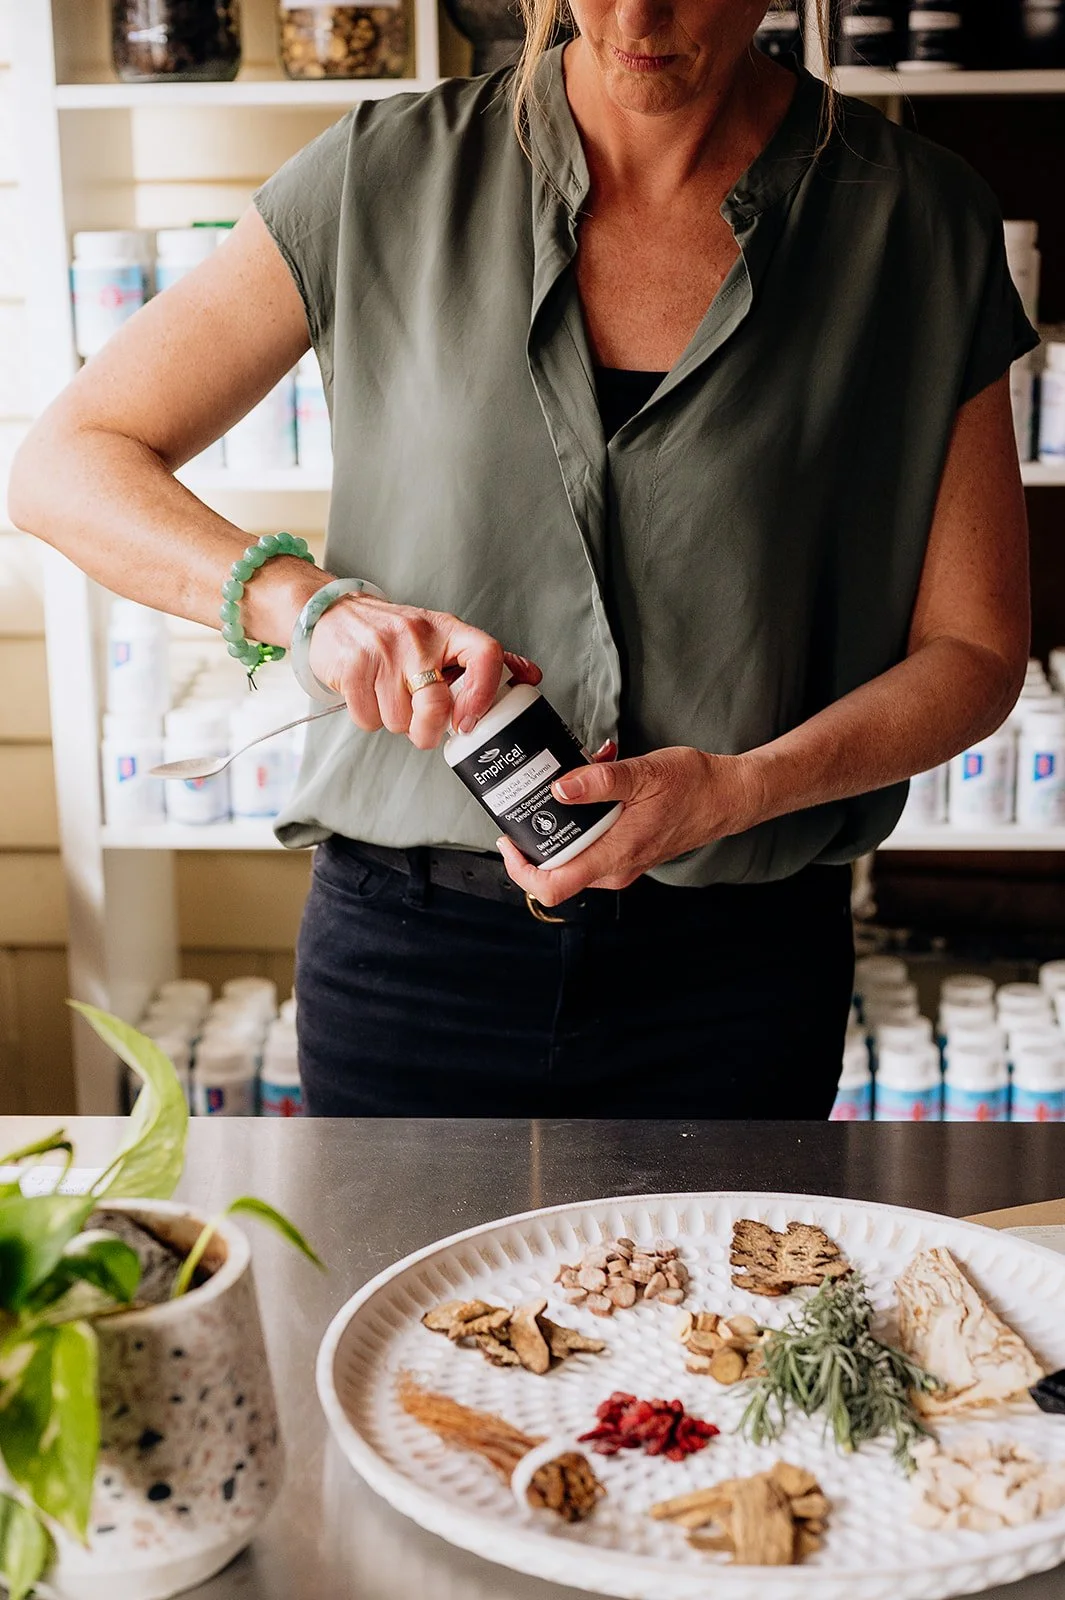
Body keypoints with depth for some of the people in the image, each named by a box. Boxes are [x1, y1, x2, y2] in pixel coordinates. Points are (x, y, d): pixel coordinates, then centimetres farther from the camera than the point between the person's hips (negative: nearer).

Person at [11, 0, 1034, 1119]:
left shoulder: (921, 222, -5)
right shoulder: (388, 176, -5)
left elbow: (974, 646, -1)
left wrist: (746, 785, -19)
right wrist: (307, 600, -22)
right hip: (410, 938, 0)